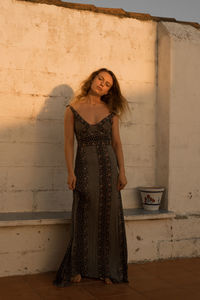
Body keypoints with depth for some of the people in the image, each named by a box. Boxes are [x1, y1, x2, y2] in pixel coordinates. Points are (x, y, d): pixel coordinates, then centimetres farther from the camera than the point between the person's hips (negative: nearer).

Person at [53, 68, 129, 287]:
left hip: (108, 165, 2)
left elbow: (117, 143, 7)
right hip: (85, 166, -2)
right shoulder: (73, 109, 2)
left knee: (109, 216, 4)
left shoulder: (111, 111, 7)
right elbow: (69, 142, -1)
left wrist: (122, 172, 0)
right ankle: (78, 268, 17)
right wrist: (70, 172, -8)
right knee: (84, 217, 2)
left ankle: (107, 269, 16)